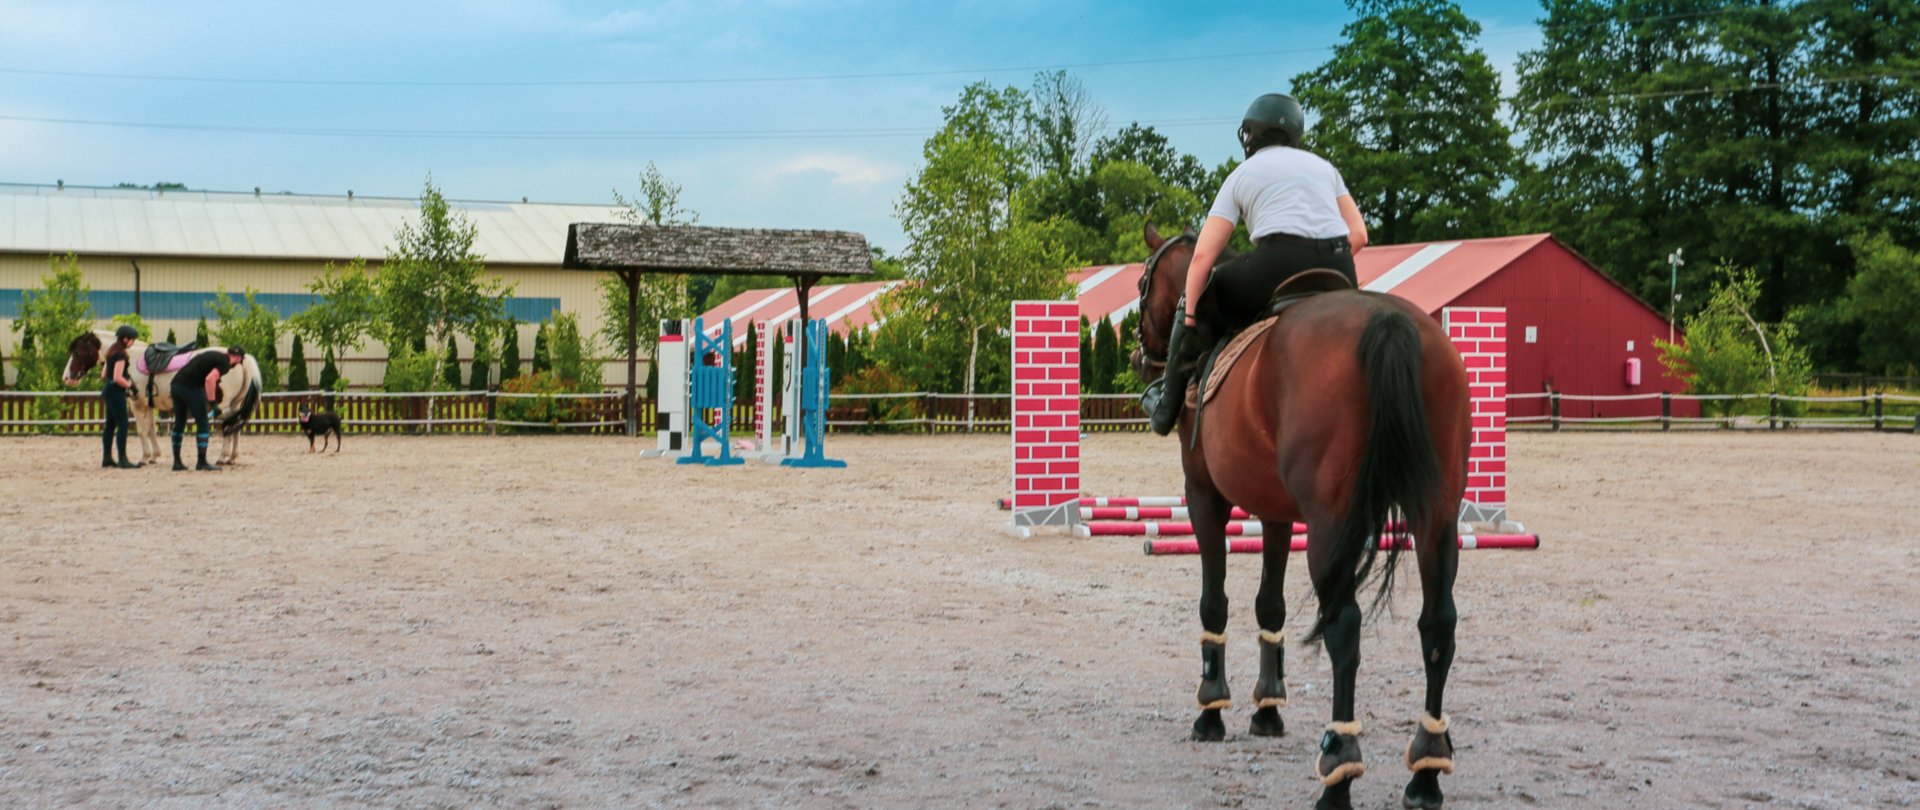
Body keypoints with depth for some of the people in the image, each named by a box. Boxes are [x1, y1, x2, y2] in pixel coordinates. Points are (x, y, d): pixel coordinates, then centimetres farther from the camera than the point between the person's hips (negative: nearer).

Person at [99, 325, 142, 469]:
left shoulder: (112, 352, 15)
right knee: (122, 423, -9)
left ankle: (107, 458, 18)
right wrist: (129, 384, -9)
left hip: (108, 390, 10)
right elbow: (118, 377, -23)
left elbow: (103, 375, 20)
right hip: (116, 391, -10)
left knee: (110, 424, 13)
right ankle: (122, 460, -12)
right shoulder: (121, 354, -15)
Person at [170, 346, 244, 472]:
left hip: (176, 383, 9)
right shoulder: (225, 362, -5)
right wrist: (212, 402, -15)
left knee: (179, 424, 16)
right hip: (191, 387, -9)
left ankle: (177, 462, 21)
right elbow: (210, 379, -20)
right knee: (202, 424, 2)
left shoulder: (214, 355, 22)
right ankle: (202, 462, 6)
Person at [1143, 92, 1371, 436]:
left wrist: (1188, 318, 17)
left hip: (1278, 264, -3)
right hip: (1338, 274, 4)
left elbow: (1203, 255, 10)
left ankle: (1169, 405, 23)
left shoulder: (1242, 175, 17)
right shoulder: (1323, 166, 26)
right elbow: (1359, 234, 17)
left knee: (1202, 296, 21)